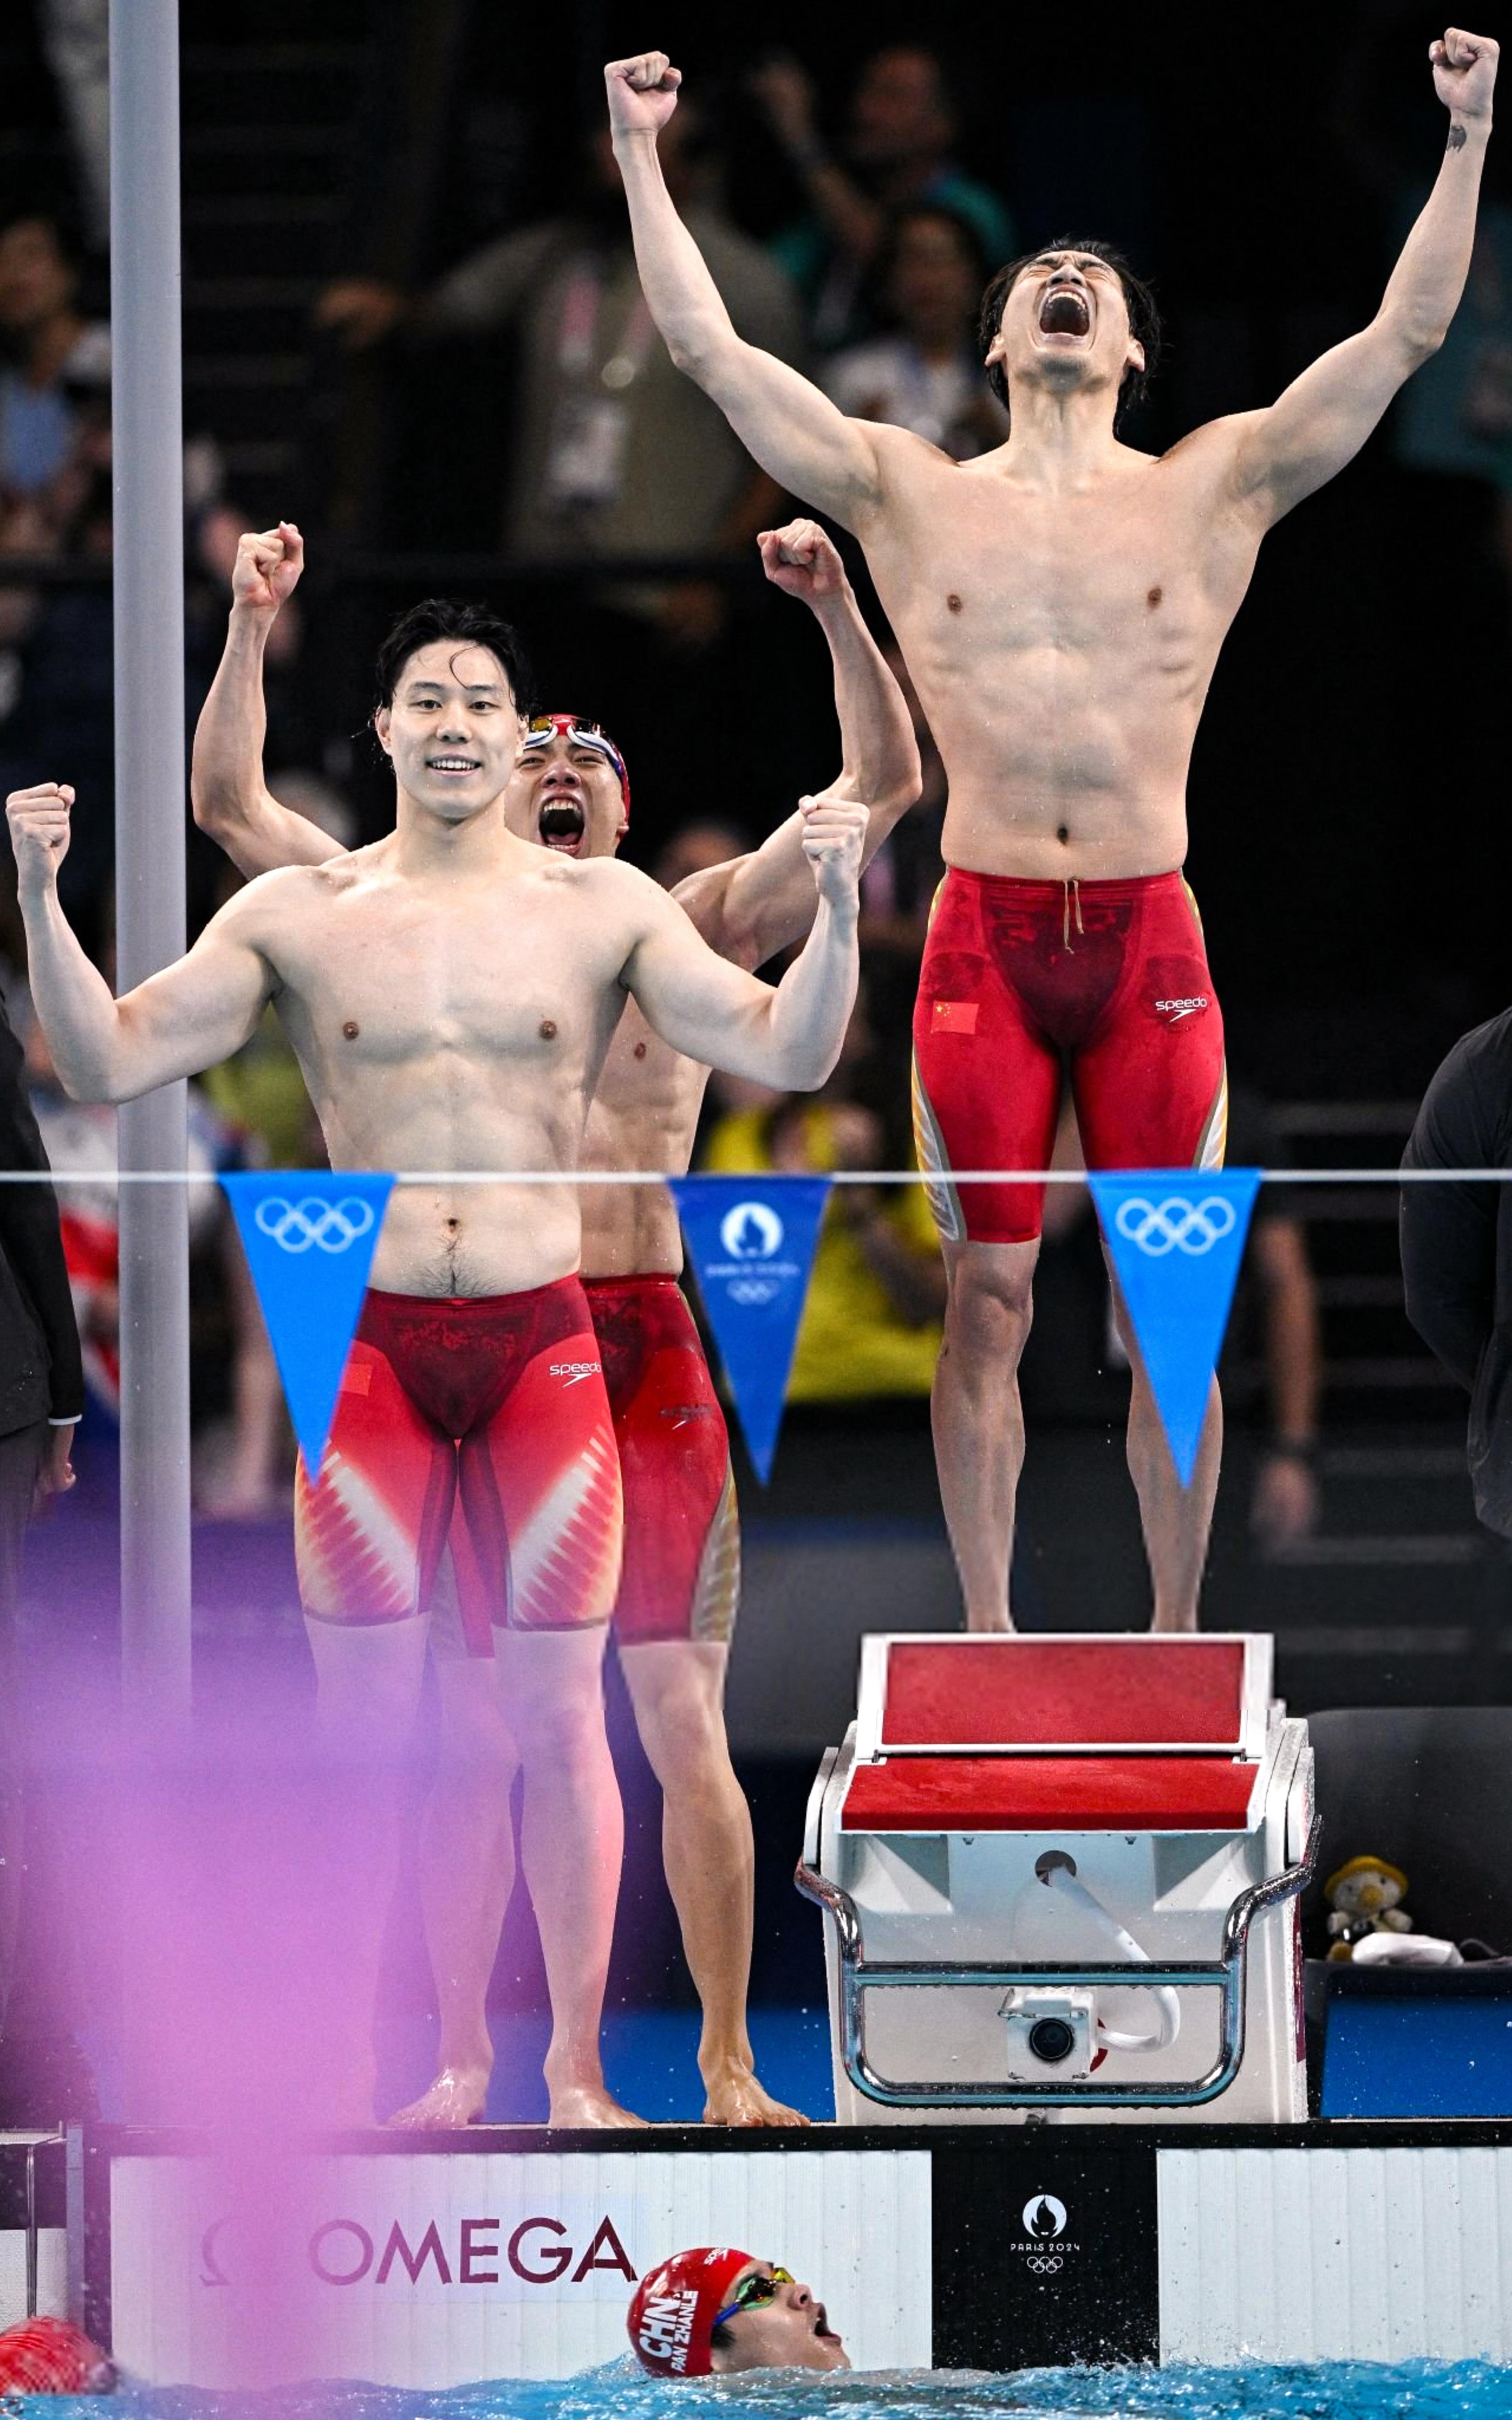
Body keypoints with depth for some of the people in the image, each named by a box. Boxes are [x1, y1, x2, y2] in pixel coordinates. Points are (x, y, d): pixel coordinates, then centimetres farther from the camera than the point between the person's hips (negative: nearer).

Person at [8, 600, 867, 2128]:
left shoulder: (603, 910, 5)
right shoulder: (300, 915, 5)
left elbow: (784, 1052, 0)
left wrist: (835, 909, -16)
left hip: (544, 1341, 0)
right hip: (369, 1346, 0)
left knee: (559, 1714, 1)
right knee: (361, 1724, 1)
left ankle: (576, 2072, 8)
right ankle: (341, 2073, 7)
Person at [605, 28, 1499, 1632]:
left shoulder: (1213, 490, 7)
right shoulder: (909, 496, 8)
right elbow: (704, 345, 6)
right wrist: (641, 157, 5)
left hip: (1150, 941, 0)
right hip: (984, 940, 0)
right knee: (987, 1295, 2)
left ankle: (1177, 1636, 10)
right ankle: (986, 1636, 9)